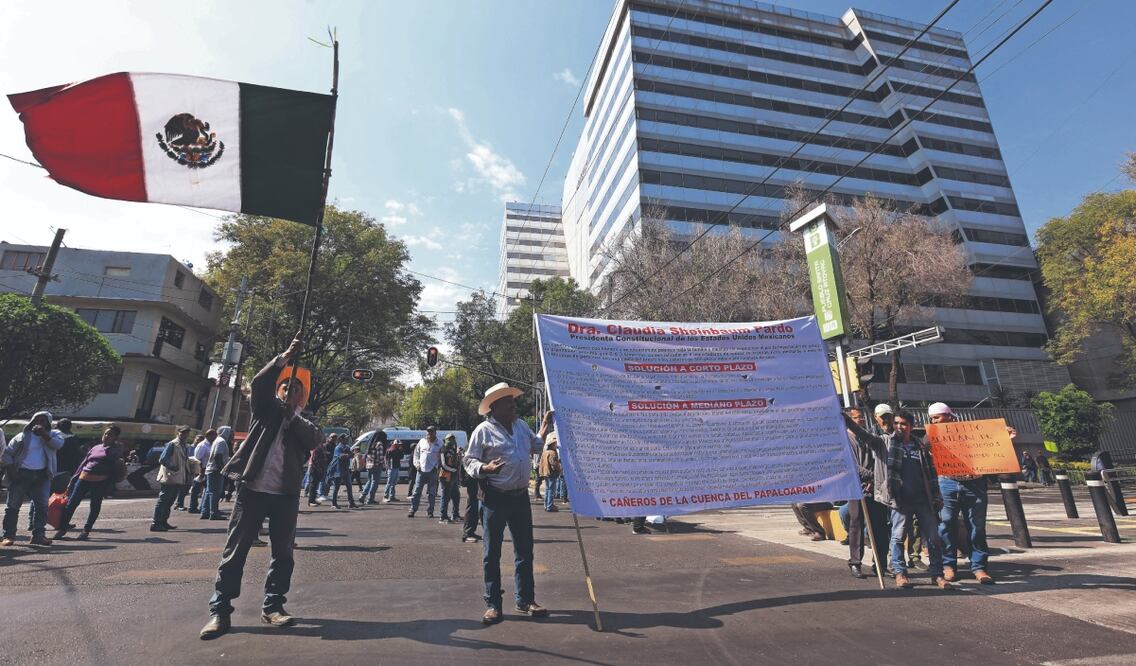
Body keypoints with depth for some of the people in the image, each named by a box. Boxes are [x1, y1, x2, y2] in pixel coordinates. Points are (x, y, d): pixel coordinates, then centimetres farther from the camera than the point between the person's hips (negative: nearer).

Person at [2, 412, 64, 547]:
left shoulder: (53, 434, 9)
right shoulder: (22, 436, 6)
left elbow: (58, 444, -11)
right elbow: (6, 453, 6)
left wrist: (44, 434, -17)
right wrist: (11, 469, -6)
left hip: (42, 475, 1)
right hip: (21, 474, 0)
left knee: (42, 505, -1)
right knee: (13, 505, 0)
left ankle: (38, 535, 4)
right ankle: (8, 535, 7)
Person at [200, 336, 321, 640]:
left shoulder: (304, 423, 11)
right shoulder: (266, 409, 9)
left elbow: (314, 441, -10)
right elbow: (259, 383, -10)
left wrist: (292, 414, -15)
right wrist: (283, 359, -21)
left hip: (286, 494, 2)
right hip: (252, 489, -1)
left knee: (283, 552, 7)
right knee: (235, 550, 3)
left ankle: (272, 606, 19)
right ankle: (219, 610, 13)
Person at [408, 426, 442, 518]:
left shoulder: (439, 443, 0)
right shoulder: (422, 441, 7)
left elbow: (442, 456, 2)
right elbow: (416, 453, 14)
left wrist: (437, 466, -9)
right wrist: (416, 464, 2)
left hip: (433, 471, -1)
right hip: (421, 469, 2)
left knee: (432, 493, 5)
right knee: (417, 491, 3)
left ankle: (430, 512, 14)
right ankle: (412, 510, 11)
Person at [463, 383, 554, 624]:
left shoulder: (521, 425, 10)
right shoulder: (483, 430, -9)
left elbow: (535, 446, 25)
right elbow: (469, 460, -8)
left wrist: (545, 427, 13)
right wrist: (485, 468, -26)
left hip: (521, 497, 6)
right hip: (495, 498, -6)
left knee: (525, 550, 13)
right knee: (492, 553, 6)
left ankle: (525, 600, 27)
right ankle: (493, 604, 20)